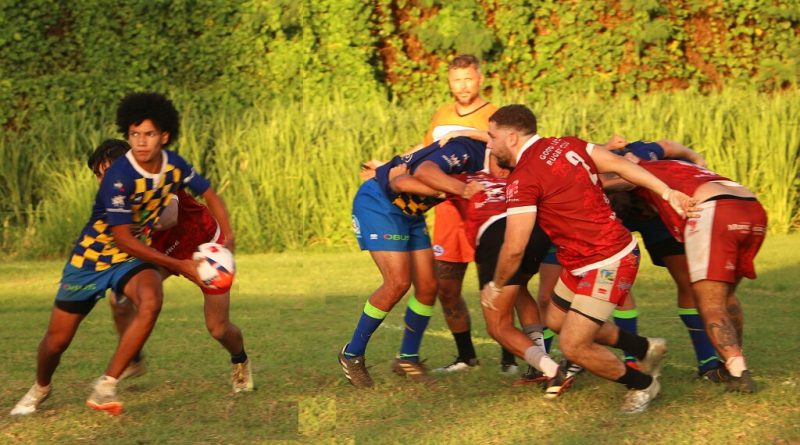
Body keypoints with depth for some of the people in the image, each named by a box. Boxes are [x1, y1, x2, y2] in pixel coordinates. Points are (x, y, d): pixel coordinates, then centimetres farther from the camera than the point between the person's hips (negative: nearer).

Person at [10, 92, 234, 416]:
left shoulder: (174, 166, -11)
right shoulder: (119, 177, -28)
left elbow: (209, 195, 7)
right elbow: (124, 239, -26)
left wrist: (227, 239, -9)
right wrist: (178, 265, -24)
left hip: (133, 258, 3)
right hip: (91, 257, -3)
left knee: (151, 302, -31)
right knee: (57, 341, 3)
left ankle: (105, 388, -21)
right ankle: (40, 388, 39)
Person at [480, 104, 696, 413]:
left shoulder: (523, 180, -20)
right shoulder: (565, 145, 4)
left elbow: (514, 249, -18)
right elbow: (617, 164, 3)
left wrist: (496, 286, -1)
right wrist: (667, 193, 5)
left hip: (606, 265, -10)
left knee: (573, 347, -6)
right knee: (557, 321, 22)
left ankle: (643, 384, 16)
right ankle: (645, 349, 34)